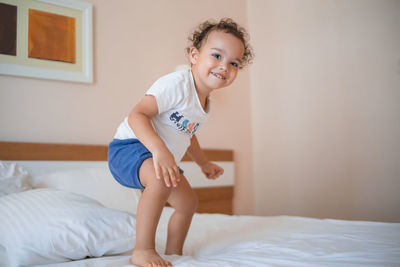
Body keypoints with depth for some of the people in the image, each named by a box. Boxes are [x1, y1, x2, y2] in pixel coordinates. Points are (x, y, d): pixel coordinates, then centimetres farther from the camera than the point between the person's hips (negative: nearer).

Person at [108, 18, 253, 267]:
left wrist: (205, 164, 32)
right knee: (162, 179, -38)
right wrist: (159, 150, -46)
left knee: (188, 201, 16)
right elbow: (137, 115, -32)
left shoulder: (205, 105, 7)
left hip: (161, 159, 10)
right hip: (130, 147, -10)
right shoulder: (177, 84, -24)